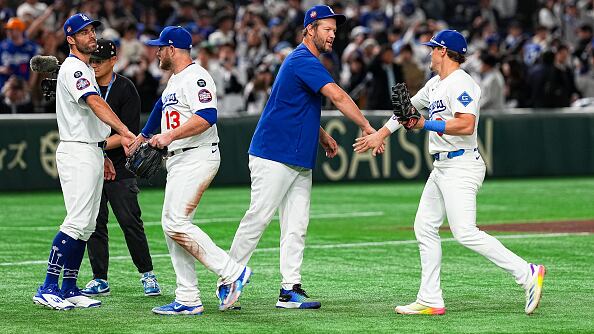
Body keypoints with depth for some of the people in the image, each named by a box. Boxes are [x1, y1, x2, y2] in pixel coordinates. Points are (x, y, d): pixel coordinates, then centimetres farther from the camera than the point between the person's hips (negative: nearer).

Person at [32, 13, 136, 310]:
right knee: (77, 222, -16)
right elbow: (95, 103, -30)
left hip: (91, 153, 10)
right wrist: (123, 131, -44)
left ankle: (69, 289, 12)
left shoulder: (84, 69, 20)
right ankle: (48, 288, -15)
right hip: (77, 153, -10)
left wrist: (102, 156, 22)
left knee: (86, 226, 9)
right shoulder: (73, 69, -14)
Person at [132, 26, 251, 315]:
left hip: (197, 158, -11)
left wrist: (170, 136, -30)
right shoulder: (174, 81, 20)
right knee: (172, 227, 7)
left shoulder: (195, 77, -13)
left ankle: (232, 272, -11)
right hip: (178, 161, 11)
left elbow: (207, 116, -27)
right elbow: (161, 110, 33)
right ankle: (187, 300, 7)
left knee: (176, 224, -17)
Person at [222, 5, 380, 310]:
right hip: (273, 156, -10)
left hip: (300, 158, 10)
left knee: (296, 225, 4)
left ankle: (290, 290, 2)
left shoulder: (305, 61, 17)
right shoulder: (303, 60, -14)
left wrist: (321, 135, 16)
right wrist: (367, 128, -28)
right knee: (258, 217, -7)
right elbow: (337, 96, -26)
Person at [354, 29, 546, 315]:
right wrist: (380, 134, 28)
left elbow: (466, 125, -26)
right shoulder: (435, 84, 17)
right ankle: (430, 300, 13)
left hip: (461, 166, -11)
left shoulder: (460, 83, -14)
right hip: (442, 168, 11)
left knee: (465, 232, -19)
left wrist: (426, 124, -21)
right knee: (425, 227, 10)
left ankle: (527, 273, -19)